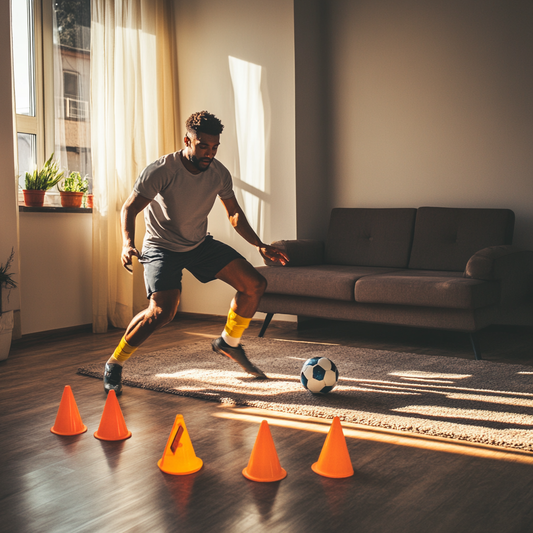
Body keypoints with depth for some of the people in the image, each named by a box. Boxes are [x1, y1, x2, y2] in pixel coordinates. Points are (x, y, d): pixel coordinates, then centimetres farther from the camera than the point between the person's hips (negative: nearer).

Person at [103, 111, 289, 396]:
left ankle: (228, 342, 18)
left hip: (200, 244, 6)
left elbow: (234, 214, 7)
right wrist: (128, 243, -39)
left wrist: (260, 246, -2)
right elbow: (129, 208, -20)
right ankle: (113, 365, -5)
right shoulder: (161, 170, -23)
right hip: (162, 247, -5)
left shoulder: (219, 173, -7)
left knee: (255, 284, -5)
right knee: (162, 311, -28)